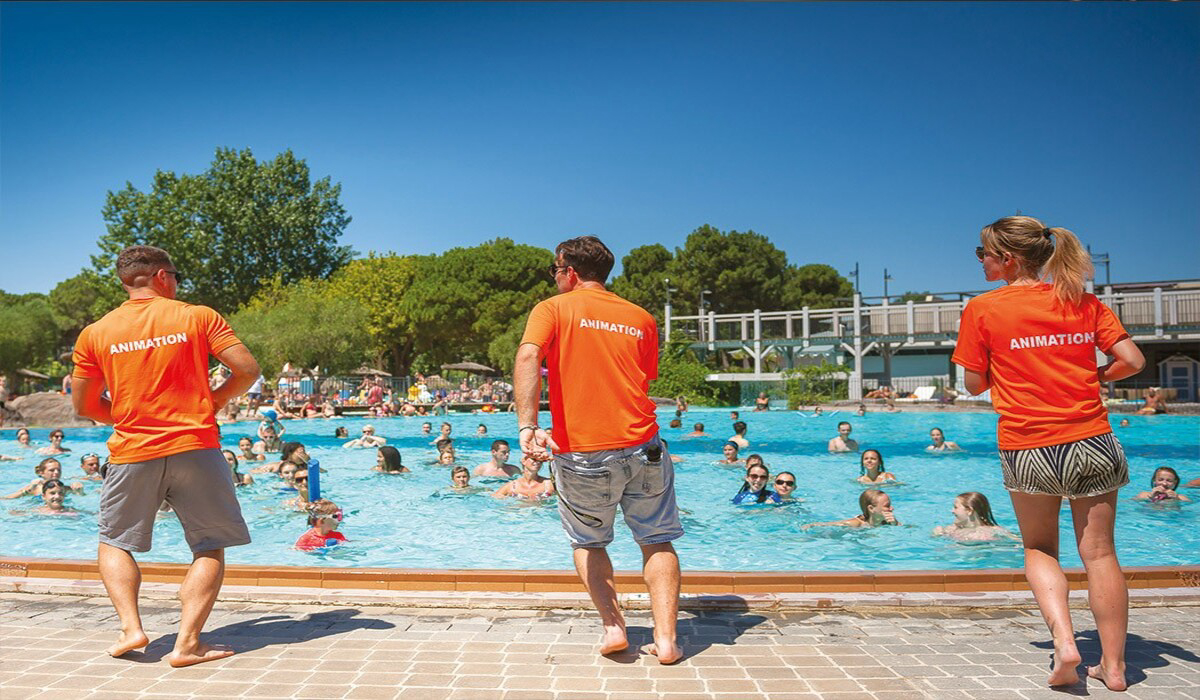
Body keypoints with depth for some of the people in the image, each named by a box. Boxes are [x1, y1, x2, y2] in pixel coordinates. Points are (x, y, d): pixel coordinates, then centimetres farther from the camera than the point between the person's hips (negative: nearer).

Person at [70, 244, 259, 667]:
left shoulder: (95, 334, 5)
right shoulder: (198, 318, -1)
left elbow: (84, 406, 10)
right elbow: (247, 370, -6)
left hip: (132, 454, 2)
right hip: (196, 448, -1)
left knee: (115, 543, 22)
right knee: (211, 548, 9)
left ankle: (131, 628, 7)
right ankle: (187, 643, 0)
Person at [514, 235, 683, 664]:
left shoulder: (553, 309, 2)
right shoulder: (641, 319, 14)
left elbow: (528, 358, -17)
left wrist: (527, 425, -26)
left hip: (580, 454, -2)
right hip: (642, 449, 2)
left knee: (588, 543, 21)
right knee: (658, 542, 16)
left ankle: (613, 625, 9)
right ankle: (665, 638, 8)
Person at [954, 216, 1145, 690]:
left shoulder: (983, 309, -4)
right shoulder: (1083, 302, 5)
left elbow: (975, 384, -1)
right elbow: (1132, 361, 0)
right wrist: (1090, 378, 16)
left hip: (1027, 450, -2)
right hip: (1093, 444, 2)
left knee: (1039, 549, 16)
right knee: (1099, 553, 11)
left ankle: (1063, 638, -3)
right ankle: (1113, 666, 17)